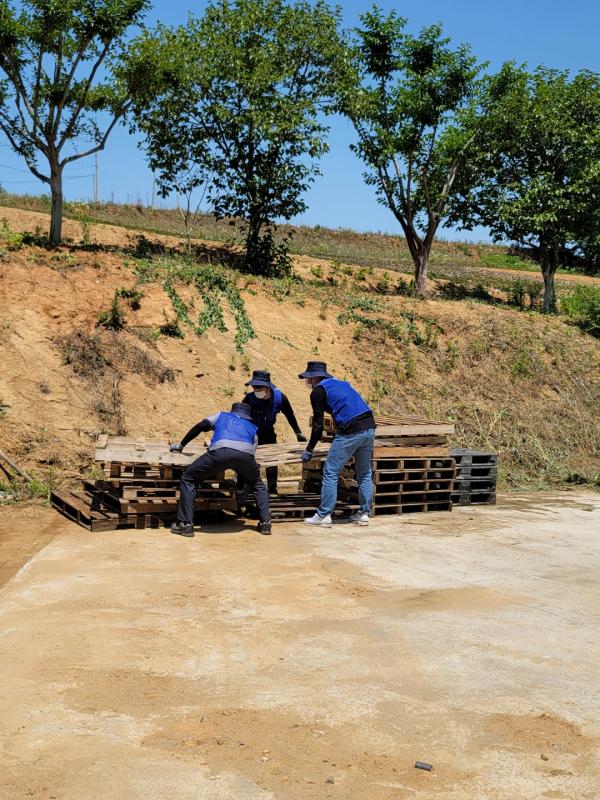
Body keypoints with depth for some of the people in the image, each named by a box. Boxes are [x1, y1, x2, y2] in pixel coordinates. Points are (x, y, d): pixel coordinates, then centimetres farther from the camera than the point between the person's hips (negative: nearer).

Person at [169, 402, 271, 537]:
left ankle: (185, 524, 7)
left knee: (188, 479, 16)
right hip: (245, 454, 2)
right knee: (257, 485, 33)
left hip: (220, 451, -2)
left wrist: (181, 444, 30)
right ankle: (265, 523, 24)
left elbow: (201, 426, 22)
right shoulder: (253, 426, 39)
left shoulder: (222, 415, 37)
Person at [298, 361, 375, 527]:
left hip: (350, 432, -7)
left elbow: (318, 425, 1)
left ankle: (324, 516, 4)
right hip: (369, 428, 8)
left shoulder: (318, 391, 3)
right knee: (364, 473, 18)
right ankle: (364, 514, 21)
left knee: (330, 473, 2)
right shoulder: (342, 383, 25)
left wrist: (309, 450, 9)